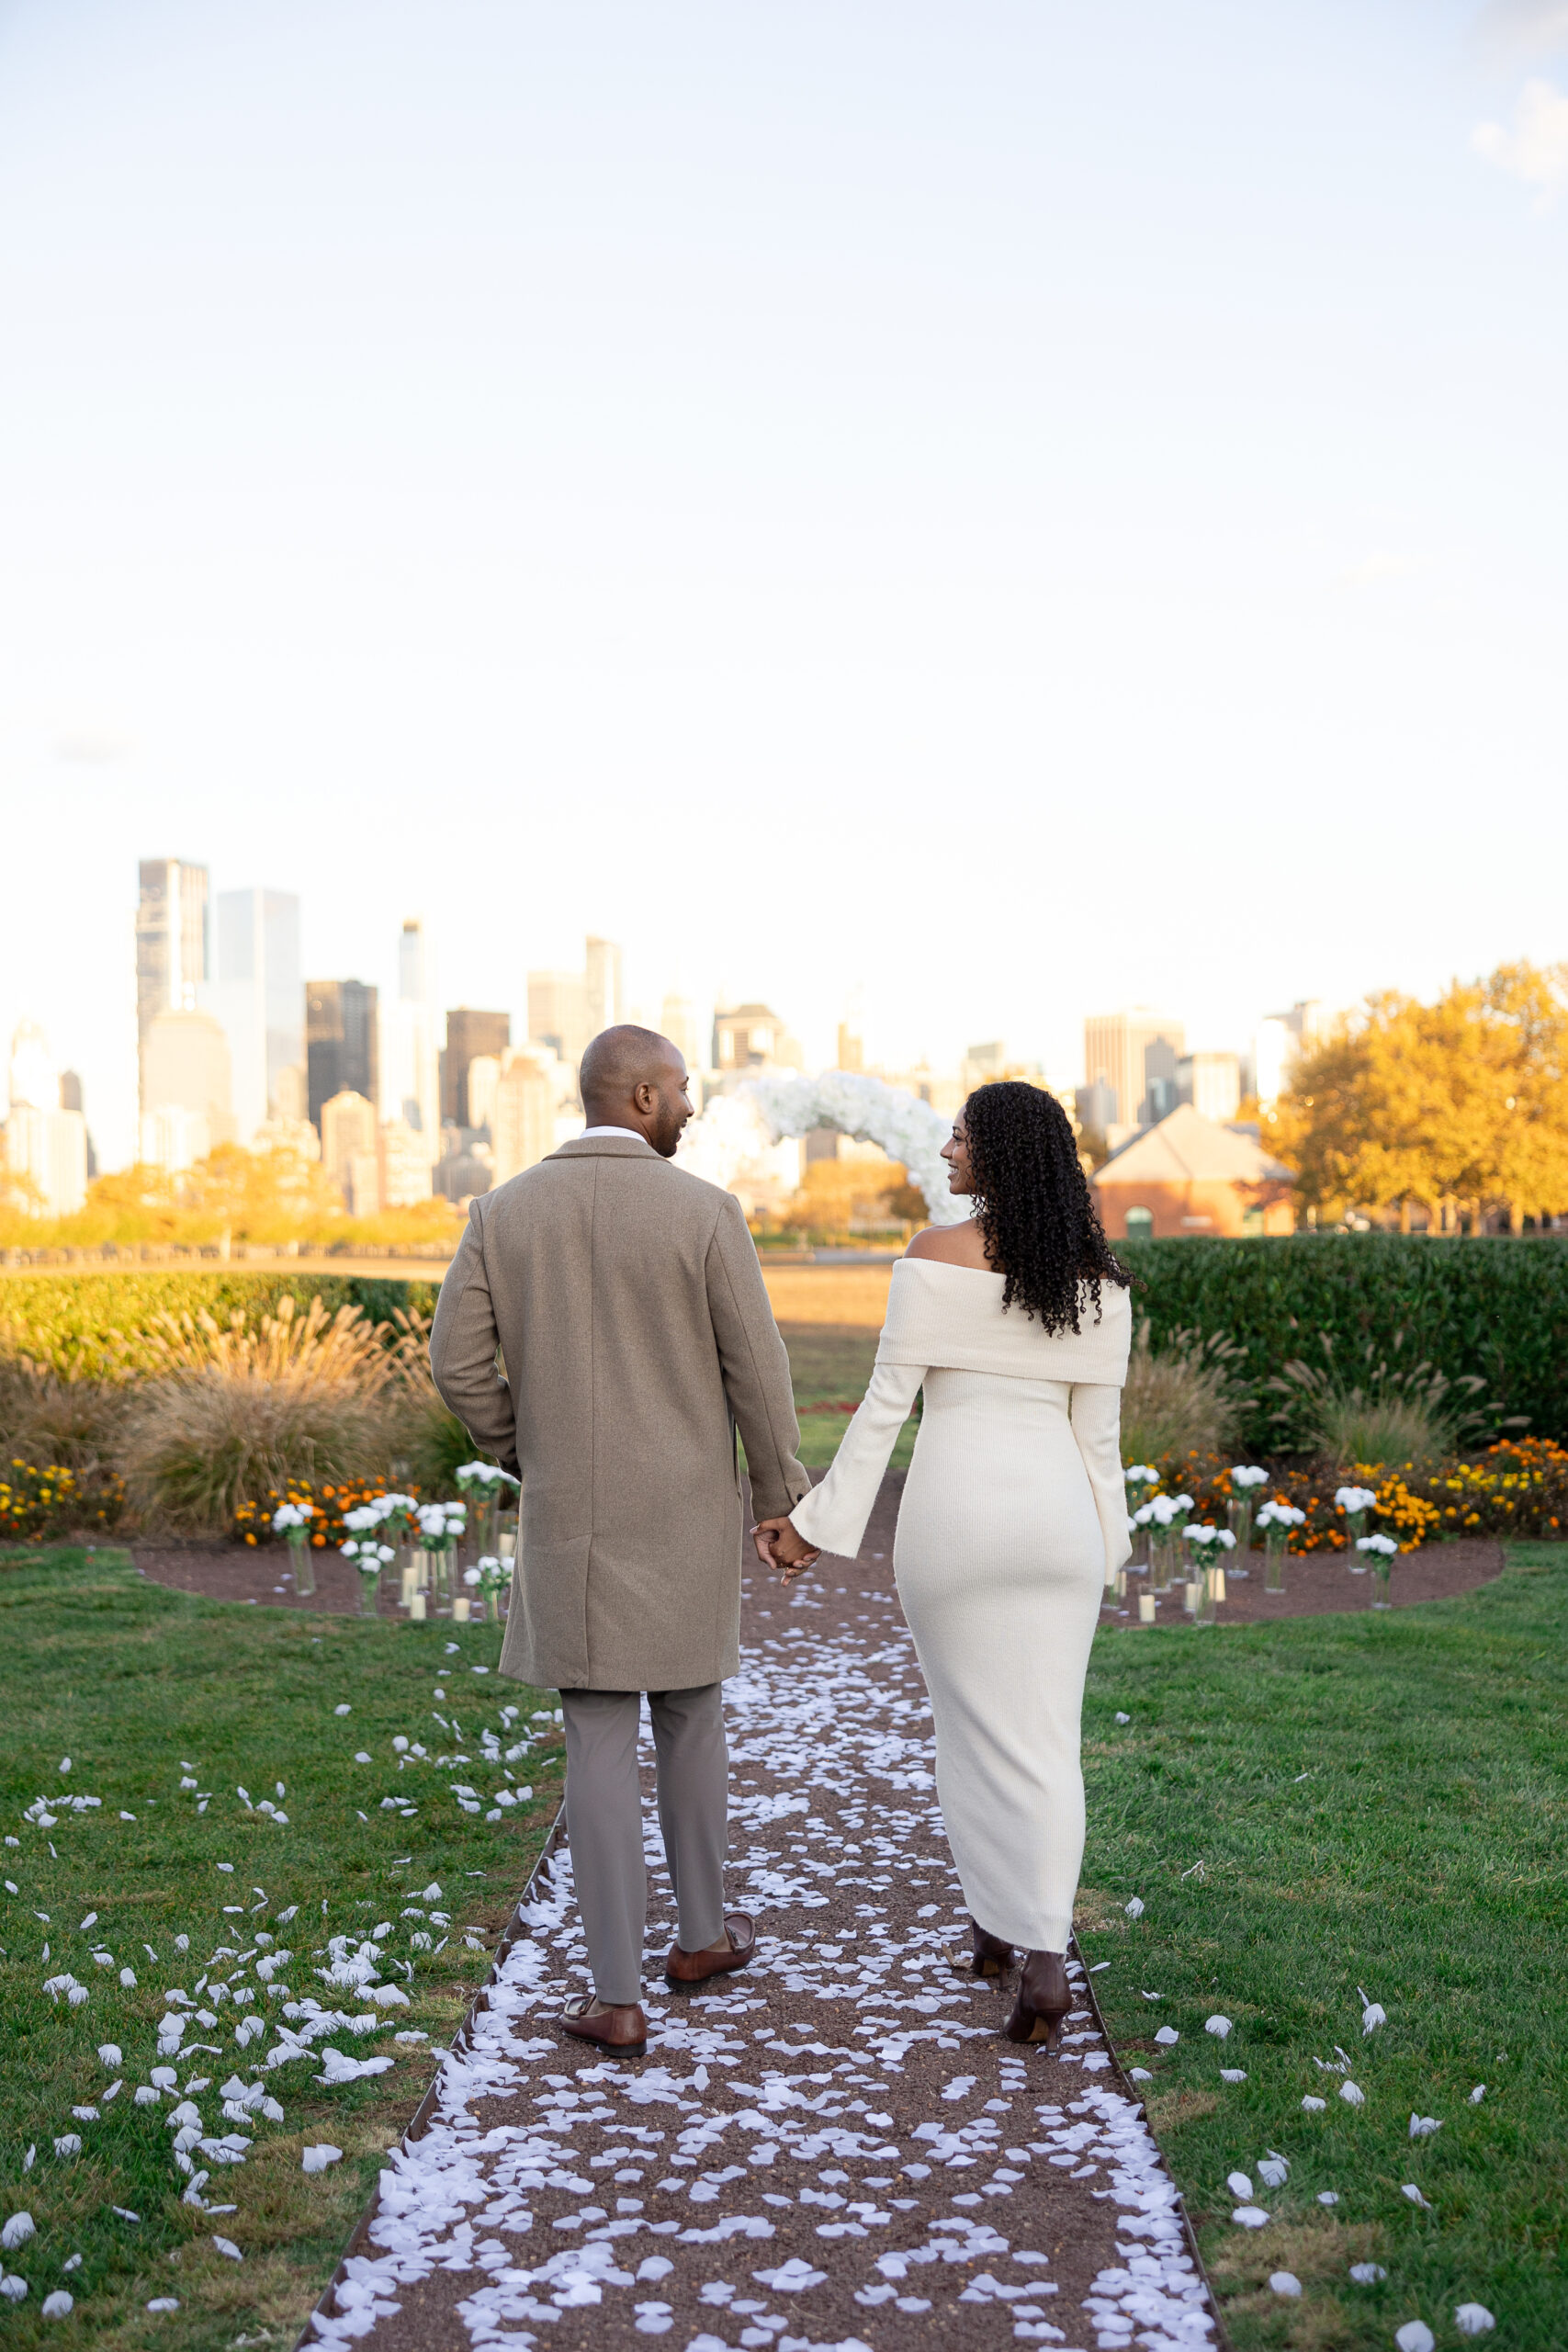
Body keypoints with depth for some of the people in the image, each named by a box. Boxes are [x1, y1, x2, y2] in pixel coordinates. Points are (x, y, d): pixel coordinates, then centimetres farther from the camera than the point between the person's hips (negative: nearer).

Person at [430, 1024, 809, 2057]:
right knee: (690, 1710, 20)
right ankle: (702, 1929, 36)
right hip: (683, 1515, -1)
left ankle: (618, 1996, 4)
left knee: (600, 1742, 6)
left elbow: (457, 1363, -2)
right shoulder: (706, 1211, -11)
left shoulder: (505, 1209, -2)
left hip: (569, 1516, 1)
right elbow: (757, 1371, -9)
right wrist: (784, 1497, 5)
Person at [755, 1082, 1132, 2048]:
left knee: (973, 1721, 16)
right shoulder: (1097, 1276, 3)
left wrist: (822, 1522, -3)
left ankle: (995, 1923, 28)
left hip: (954, 1506, -2)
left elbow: (887, 1400, -9)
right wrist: (1106, 1539, 18)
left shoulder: (939, 1253, -9)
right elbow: (1099, 1425, 7)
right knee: (1046, 1737, 5)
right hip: (1057, 1510, 3)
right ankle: (1043, 1957, -7)